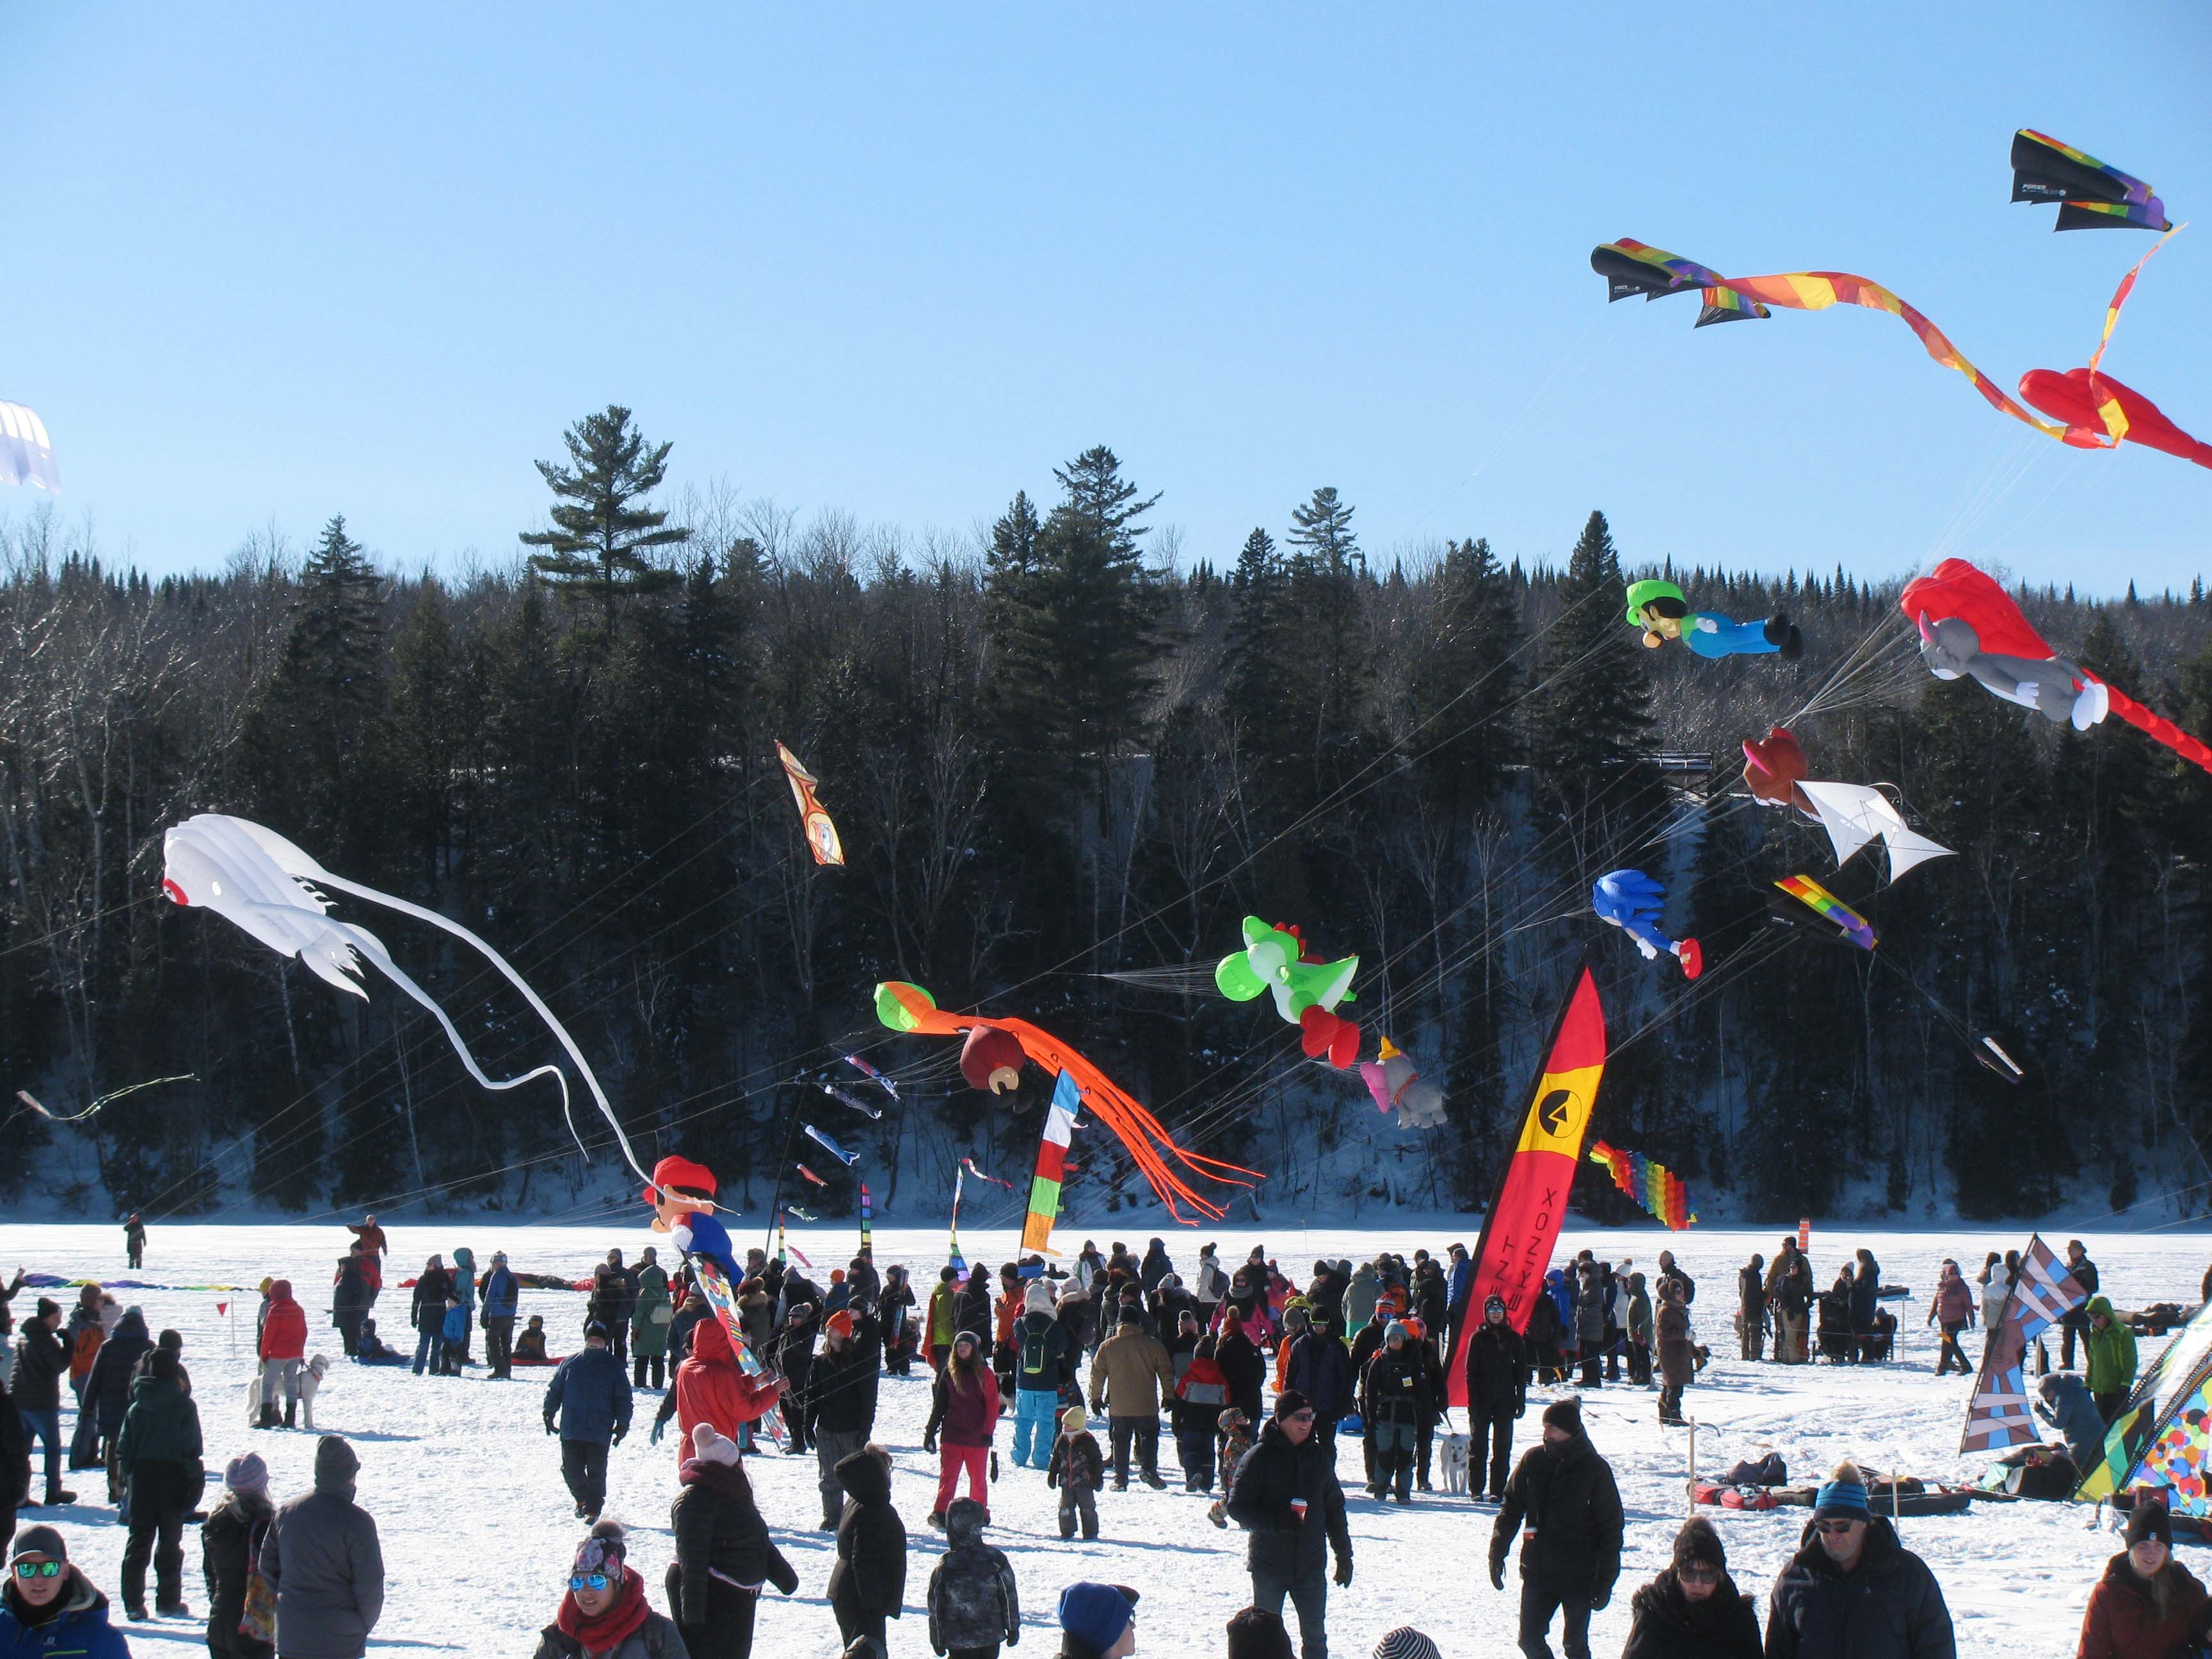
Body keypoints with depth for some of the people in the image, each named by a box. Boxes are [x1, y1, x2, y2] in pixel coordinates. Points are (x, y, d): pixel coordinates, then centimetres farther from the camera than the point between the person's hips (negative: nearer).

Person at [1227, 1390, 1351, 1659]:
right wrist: (1275, 1522, -23)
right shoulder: (1259, 1457, -8)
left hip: (1311, 1564, 3)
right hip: (1269, 1565, -3)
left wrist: (1344, 1553, 14)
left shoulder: (1320, 1456, 6)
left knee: (1315, 1637, 6)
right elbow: (1237, 1506, -8)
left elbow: (1334, 1507, 15)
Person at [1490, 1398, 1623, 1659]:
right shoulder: (1533, 1460, 0)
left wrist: (1605, 1580, -7)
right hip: (1537, 1573, 4)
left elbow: (1611, 1528, -5)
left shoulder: (1595, 1469, -9)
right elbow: (1511, 1507, 9)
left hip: (1579, 1578, -3)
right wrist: (1497, 1552, 0)